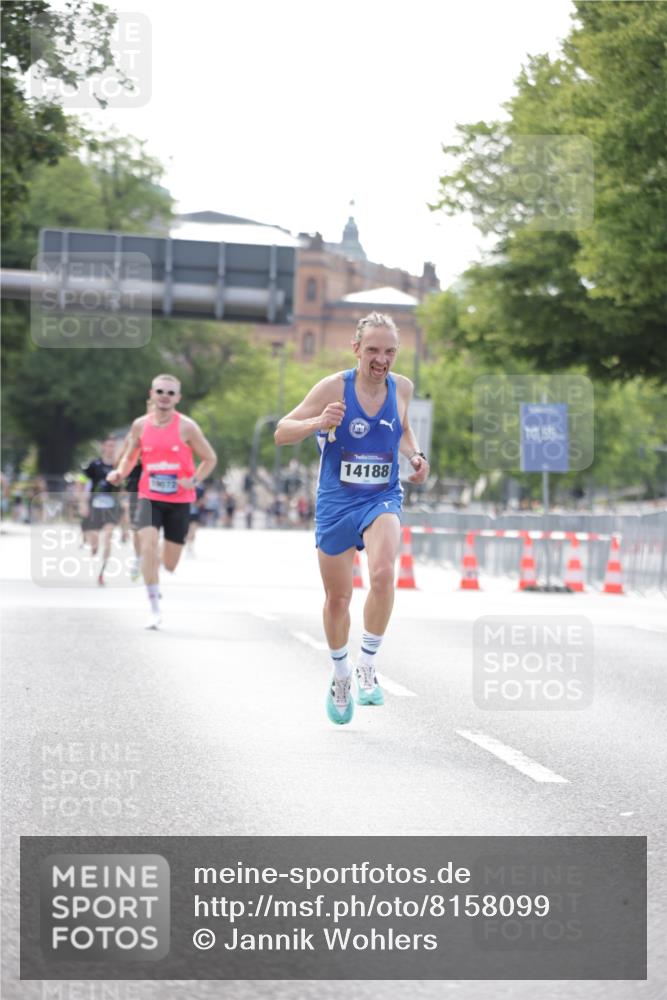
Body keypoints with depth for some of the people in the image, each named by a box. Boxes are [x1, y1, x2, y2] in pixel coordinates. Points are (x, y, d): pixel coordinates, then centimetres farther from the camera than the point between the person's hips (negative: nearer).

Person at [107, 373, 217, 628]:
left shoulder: (186, 427, -6)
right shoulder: (141, 425, 2)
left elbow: (210, 459, 2)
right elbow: (130, 457, 16)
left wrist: (194, 481, -14)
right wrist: (120, 473, -5)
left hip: (179, 501, -1)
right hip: (149, 498, 1)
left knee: (169, 564, 3)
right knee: (148, 545, -22)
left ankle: (156, 580, 43)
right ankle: (154, 609, -15)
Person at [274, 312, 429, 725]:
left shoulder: (402, 387, -2)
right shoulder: (334, 387, -13)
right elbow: (281, 432, -10)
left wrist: (415, 455, 0)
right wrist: (318, 423, -29)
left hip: (382, 499, 1)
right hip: (336, 501, -1)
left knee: (384, 573, -28)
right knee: (338, 598, 9)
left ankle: (368, 665, -11)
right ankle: (341, 676, 34)